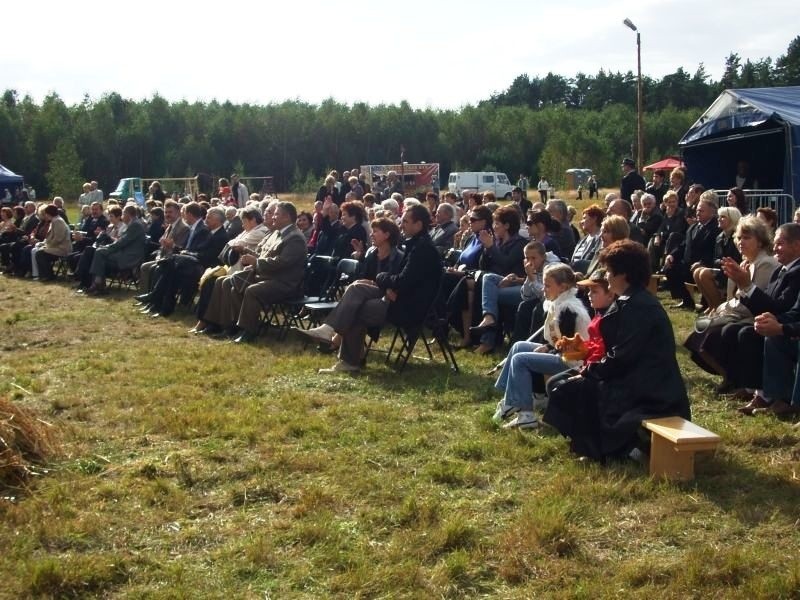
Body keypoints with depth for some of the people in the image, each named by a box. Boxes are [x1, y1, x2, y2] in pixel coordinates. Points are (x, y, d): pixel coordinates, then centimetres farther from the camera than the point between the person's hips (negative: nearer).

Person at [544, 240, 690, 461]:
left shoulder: (637, 306, -18)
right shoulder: (638, 301, 14)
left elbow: (620, 359, -21)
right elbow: (620, 351, 16)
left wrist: (588, 371, -8)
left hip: (646, 394, -10)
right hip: (639, 382, 10)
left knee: (563, 391, -10)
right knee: (557, 384, 13)